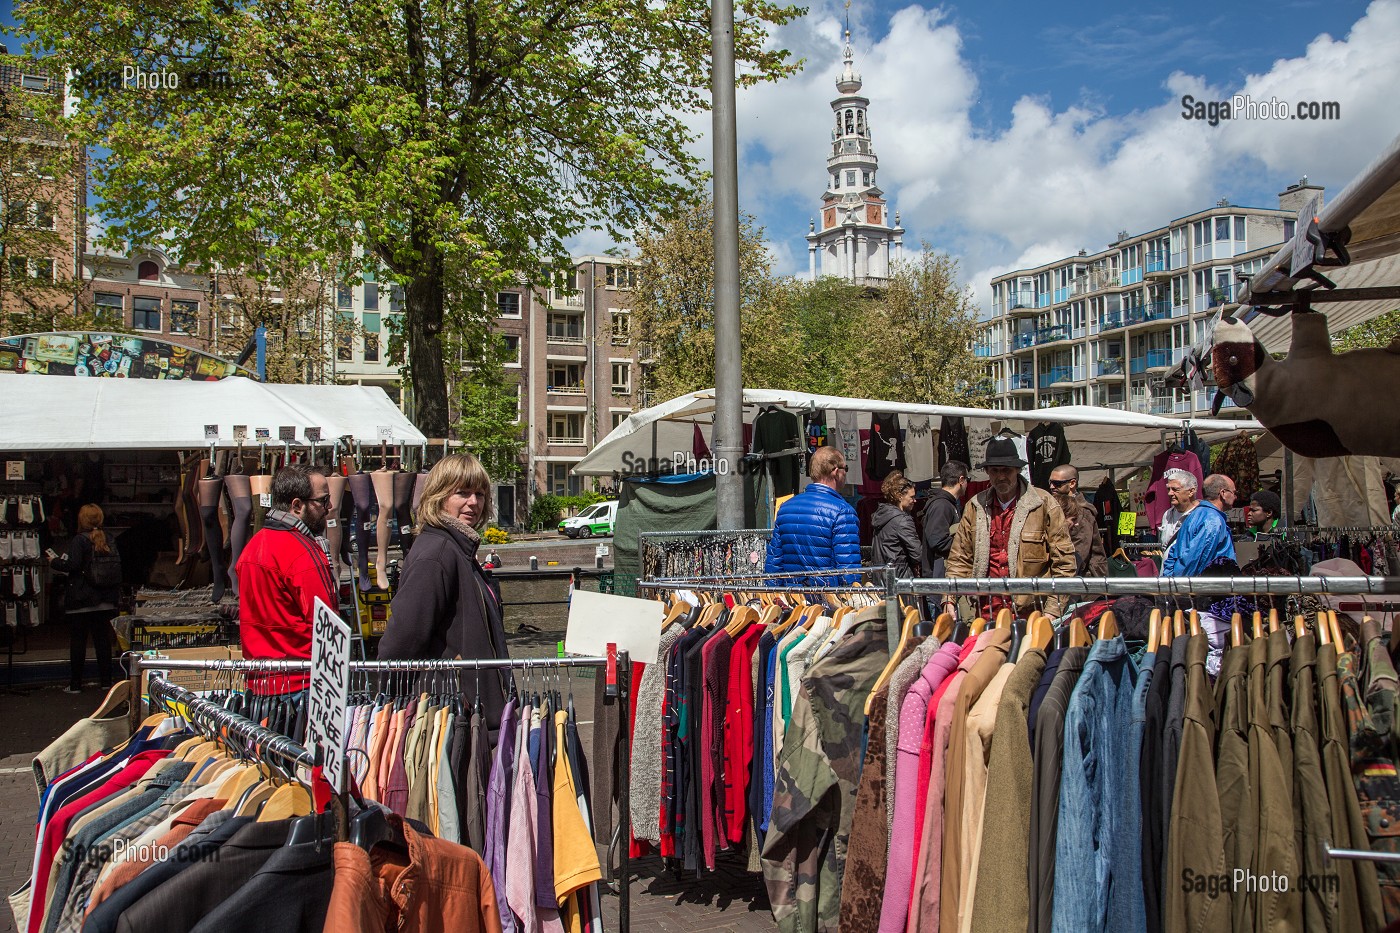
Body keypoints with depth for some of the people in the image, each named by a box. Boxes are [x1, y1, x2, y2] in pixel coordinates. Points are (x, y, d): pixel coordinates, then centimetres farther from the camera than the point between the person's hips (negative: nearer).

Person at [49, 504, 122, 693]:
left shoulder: (80, 540, -10)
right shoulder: (108, 541, 6)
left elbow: (73, 565, -19)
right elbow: (118, 564, 7)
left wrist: (54, 562, -2)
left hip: (81, 602, -5)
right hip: (105, 601, 5)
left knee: (77, 641, 2)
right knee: (103, 640, 11)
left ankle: (75, 684, 6)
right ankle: (105, 681, 14)